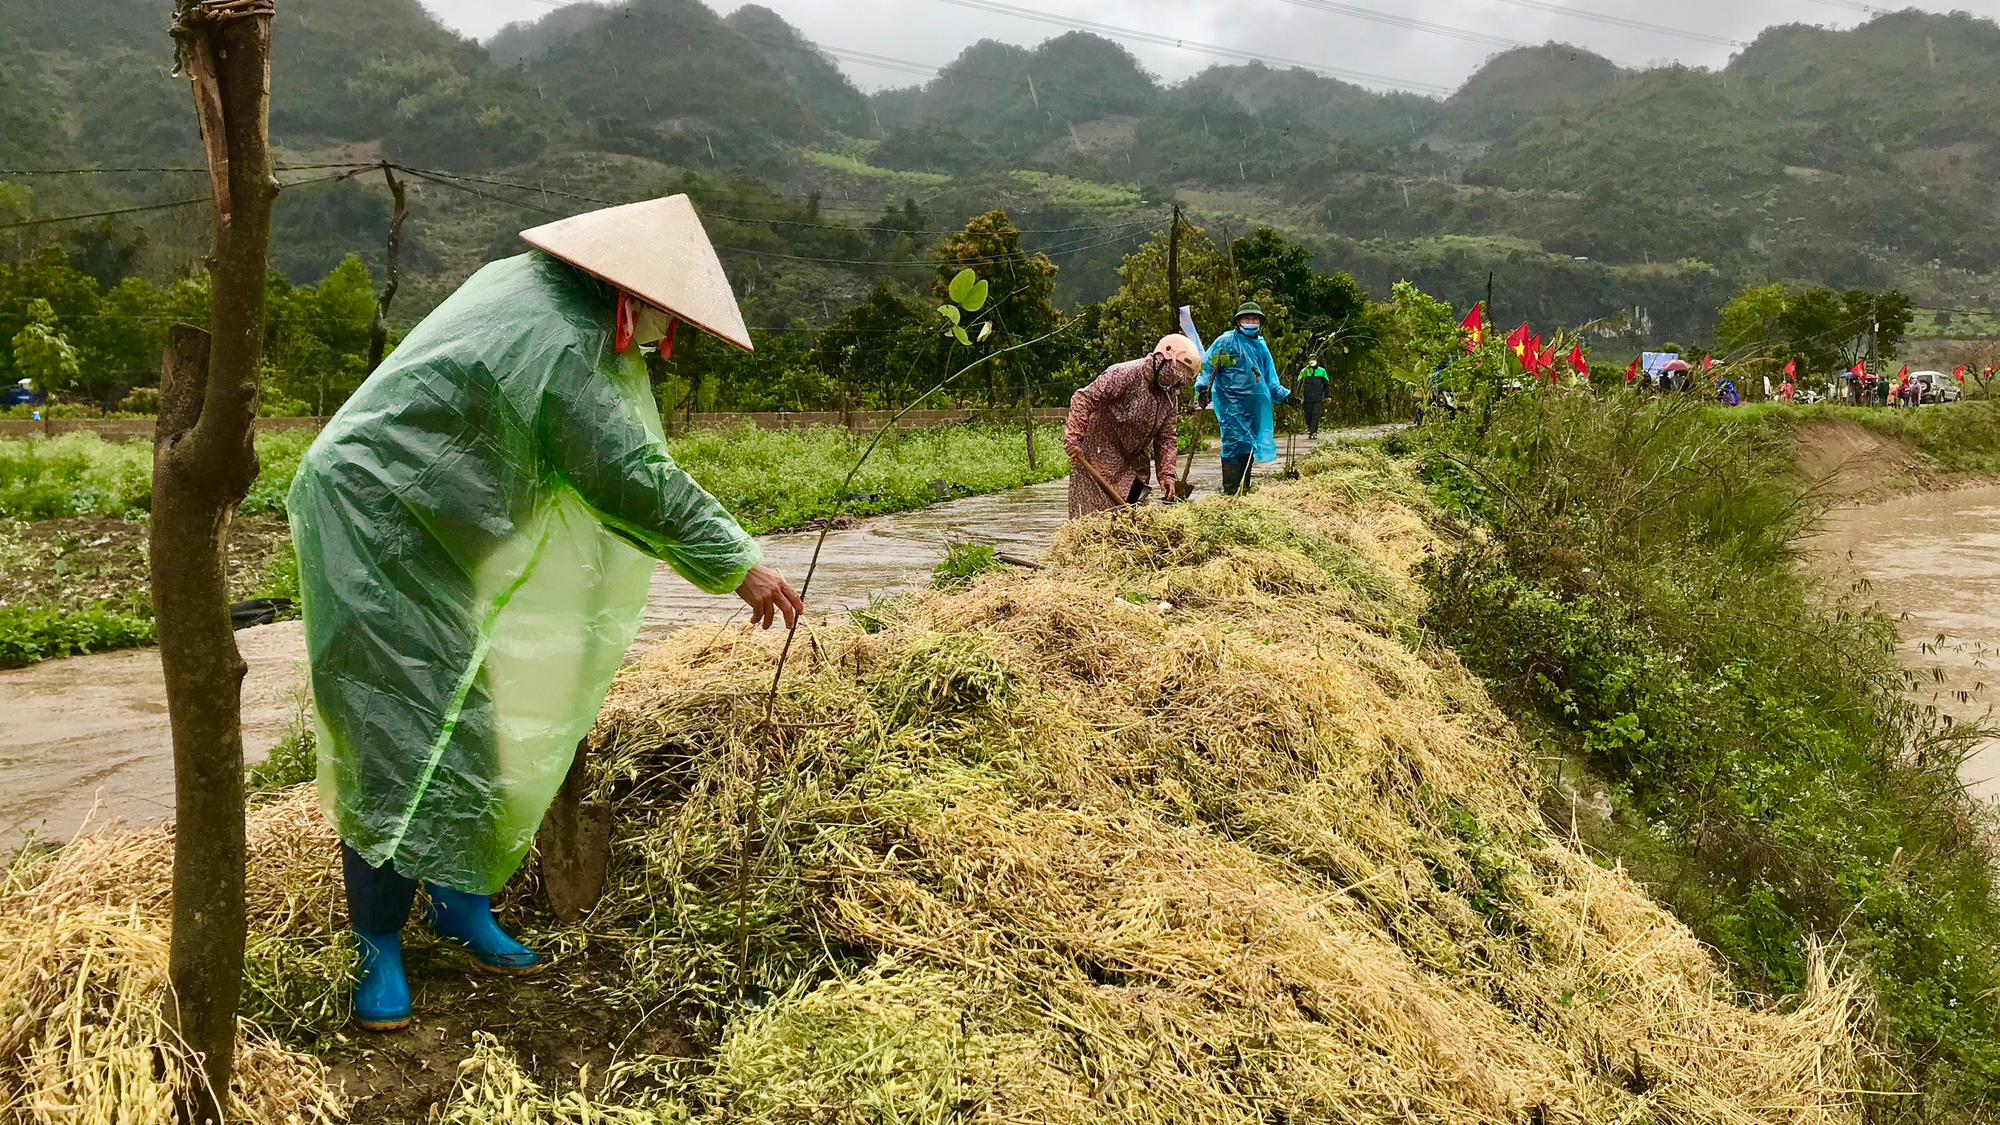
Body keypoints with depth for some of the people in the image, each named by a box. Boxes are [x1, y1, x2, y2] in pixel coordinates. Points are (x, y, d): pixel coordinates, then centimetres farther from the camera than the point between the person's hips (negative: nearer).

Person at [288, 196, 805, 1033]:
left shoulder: (531, 283, 5)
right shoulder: (558, 343, -23)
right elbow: (631, 476, -22)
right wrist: (737, 564, -16)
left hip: (420, 531, 10)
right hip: (374, 530, -10)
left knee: (463, 722, 12)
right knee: (403, 733, -8)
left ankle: (458, 904, 23)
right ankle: (379, 952, 2)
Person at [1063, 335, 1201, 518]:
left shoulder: (1170, 396, 2)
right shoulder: (1124, 374, -21)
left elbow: (1166, 438, 5)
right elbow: (1083, 400, -22)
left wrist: (1166, 473, -7)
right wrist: (1074, 438, -29)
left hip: (1134, 465, 7)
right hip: (1099, 458, -7)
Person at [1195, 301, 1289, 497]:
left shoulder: (1261, 347, 20)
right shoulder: (1226, 341, -1)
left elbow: (1270, 380, 27)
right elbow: (1207, 364, -4)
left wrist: (1285, 394, 20)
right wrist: (1203, 387, -18)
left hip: (1256, 404, 7)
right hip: (1230, 401, -7)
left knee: (1250, 445, 8)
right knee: (1235, 443, -14)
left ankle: (1245, 489, 17)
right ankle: (1231, 491, -13)